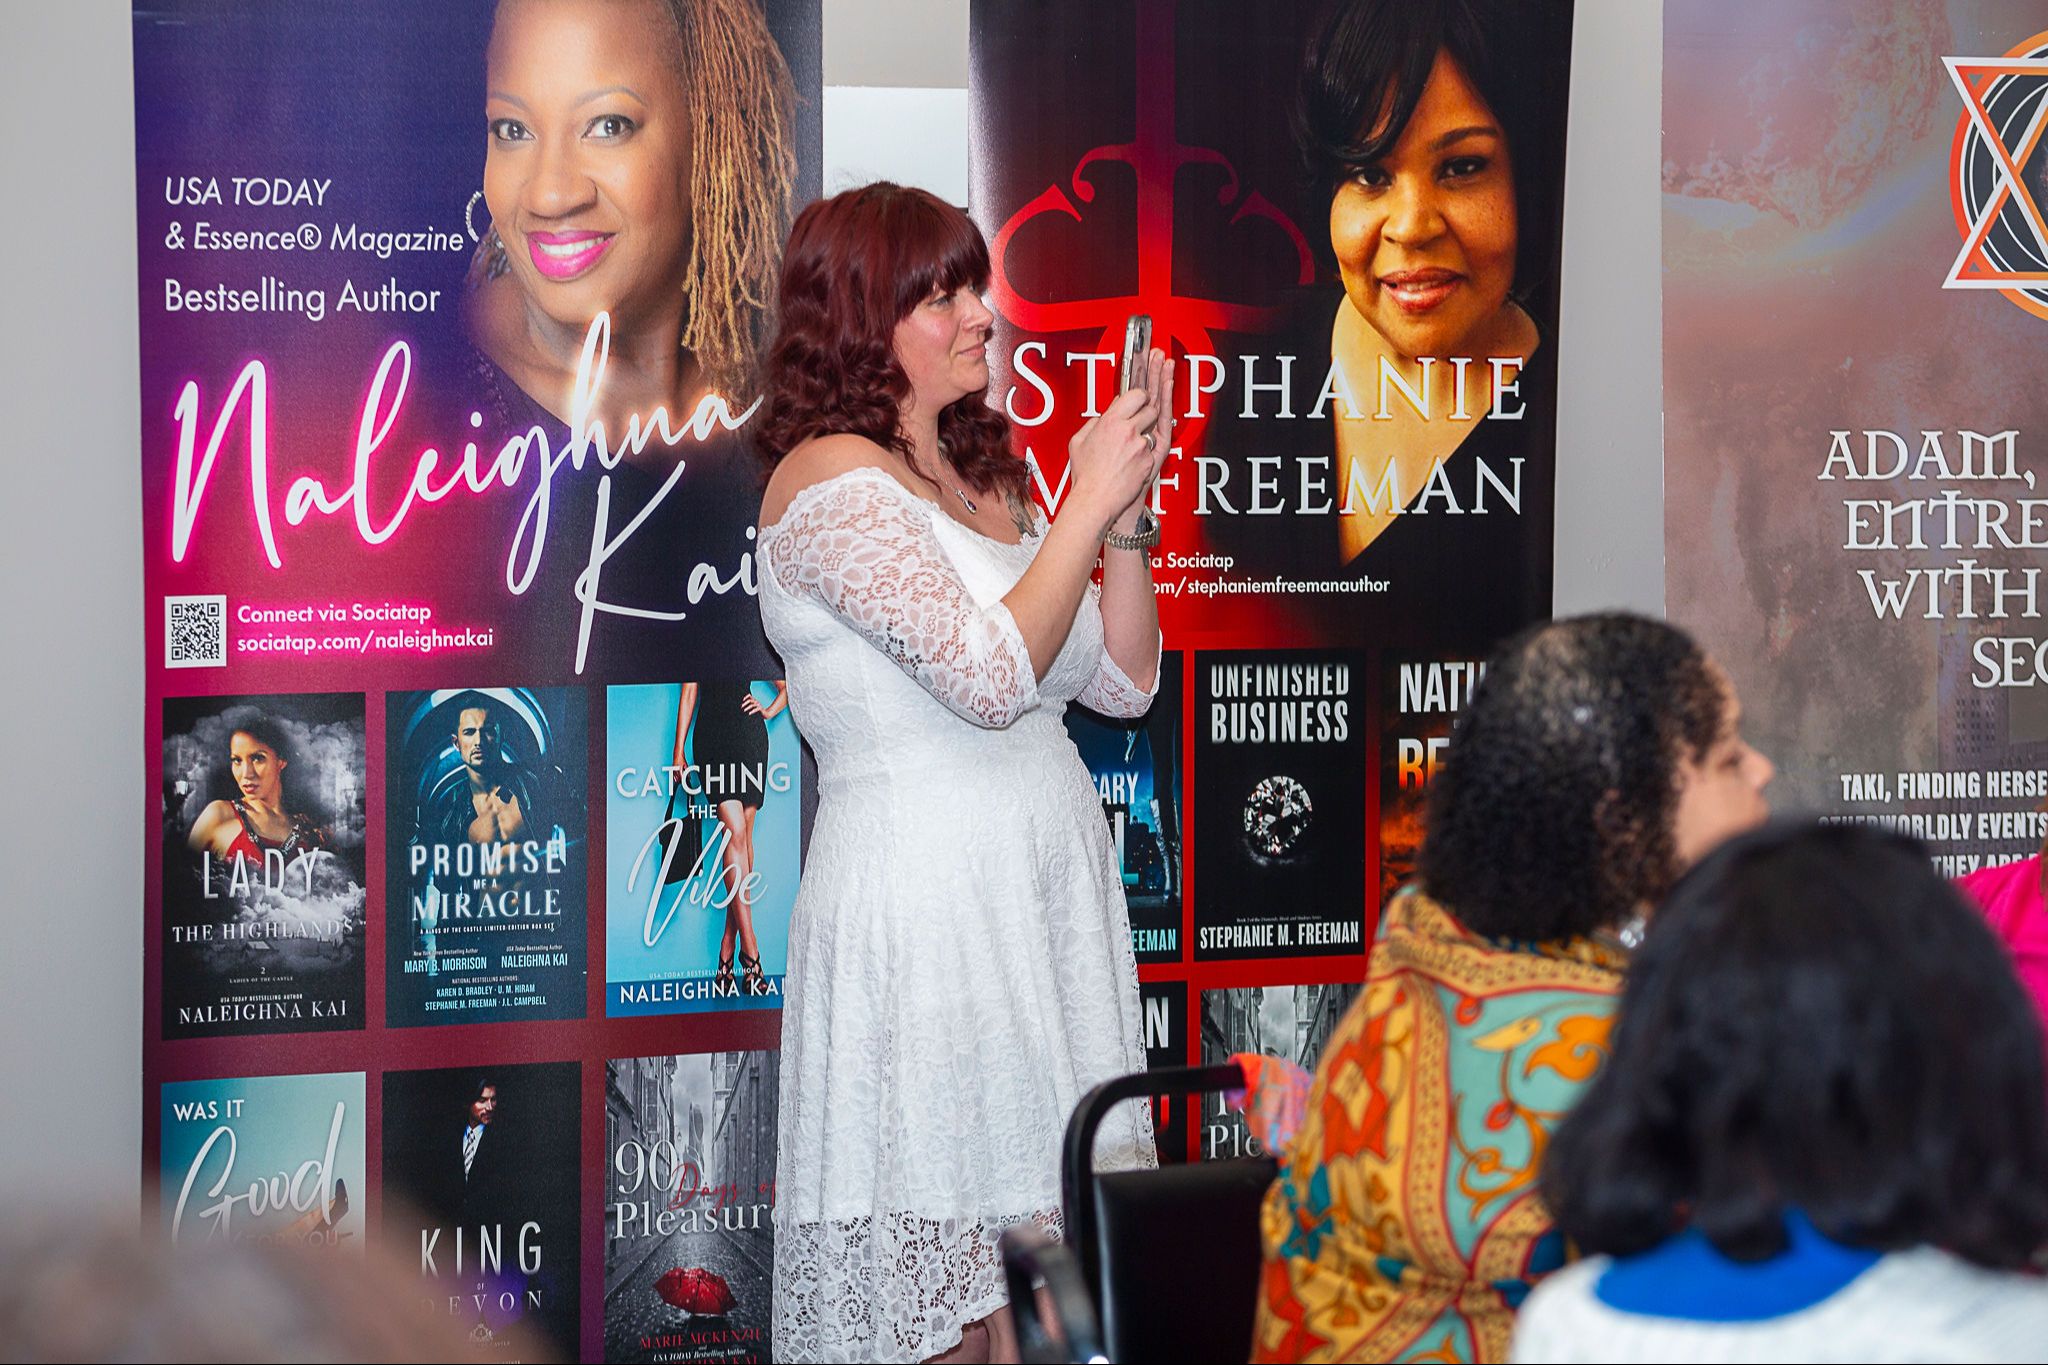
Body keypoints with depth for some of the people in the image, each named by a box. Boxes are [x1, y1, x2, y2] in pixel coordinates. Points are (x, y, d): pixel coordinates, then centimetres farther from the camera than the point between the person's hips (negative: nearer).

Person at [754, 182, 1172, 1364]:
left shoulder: (986, 477, 17)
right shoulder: (830, 480, -9)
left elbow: (1123, 682, 15)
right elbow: (991, 674, -19)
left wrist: (1128, 512, 3)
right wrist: (1089, 501, -11)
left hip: (1049, 898, 8)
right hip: (922, 901, -8)